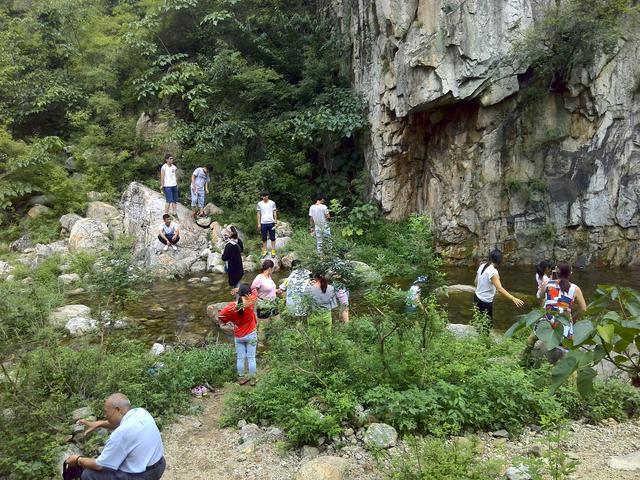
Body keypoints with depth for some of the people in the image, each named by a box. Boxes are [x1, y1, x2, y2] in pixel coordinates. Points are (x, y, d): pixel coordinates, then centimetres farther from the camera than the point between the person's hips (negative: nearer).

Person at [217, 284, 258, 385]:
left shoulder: (232, 306, -15)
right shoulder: (250, 303, -18)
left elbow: (220, 316, -9)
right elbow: (254, 291, -1)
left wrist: (229, 321, 4)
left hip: (238, 336, 2)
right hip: (251, 335, -2)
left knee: (240, 358, 12)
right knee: (251, 358, 8)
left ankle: (241, 378, 24)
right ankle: (252, 379, 17)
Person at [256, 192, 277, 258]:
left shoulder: (272, 203, 1)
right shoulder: (259, 204, 2)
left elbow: (275, 213, 4)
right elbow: (258, 214, 5)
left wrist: (276, 222, -1)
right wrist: (259, 224, 1)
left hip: (271, 223, -1)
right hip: (263, 223, 1)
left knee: (272, 238, 3)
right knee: (264, 238, 6)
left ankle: (273, 251, 9)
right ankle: (264, 251, 14)